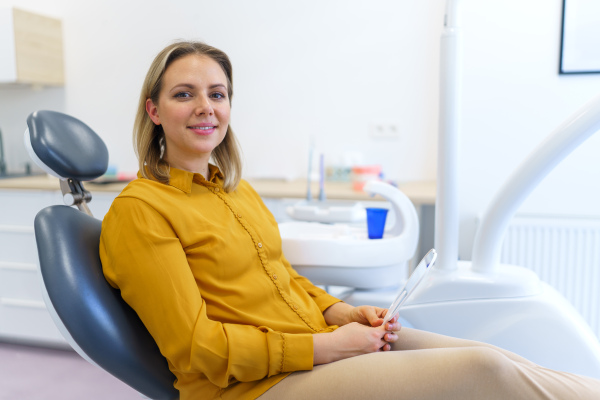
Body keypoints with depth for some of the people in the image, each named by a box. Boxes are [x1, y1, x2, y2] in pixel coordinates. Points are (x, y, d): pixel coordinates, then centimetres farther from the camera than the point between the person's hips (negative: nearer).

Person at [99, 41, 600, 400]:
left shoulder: (236, 188, 11)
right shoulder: (137, 212, -12)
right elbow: (197, 348, -15)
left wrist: (342, 313, -1)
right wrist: (326, 345, -17)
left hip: (321, 339, 7)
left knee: (488, 355, -7)